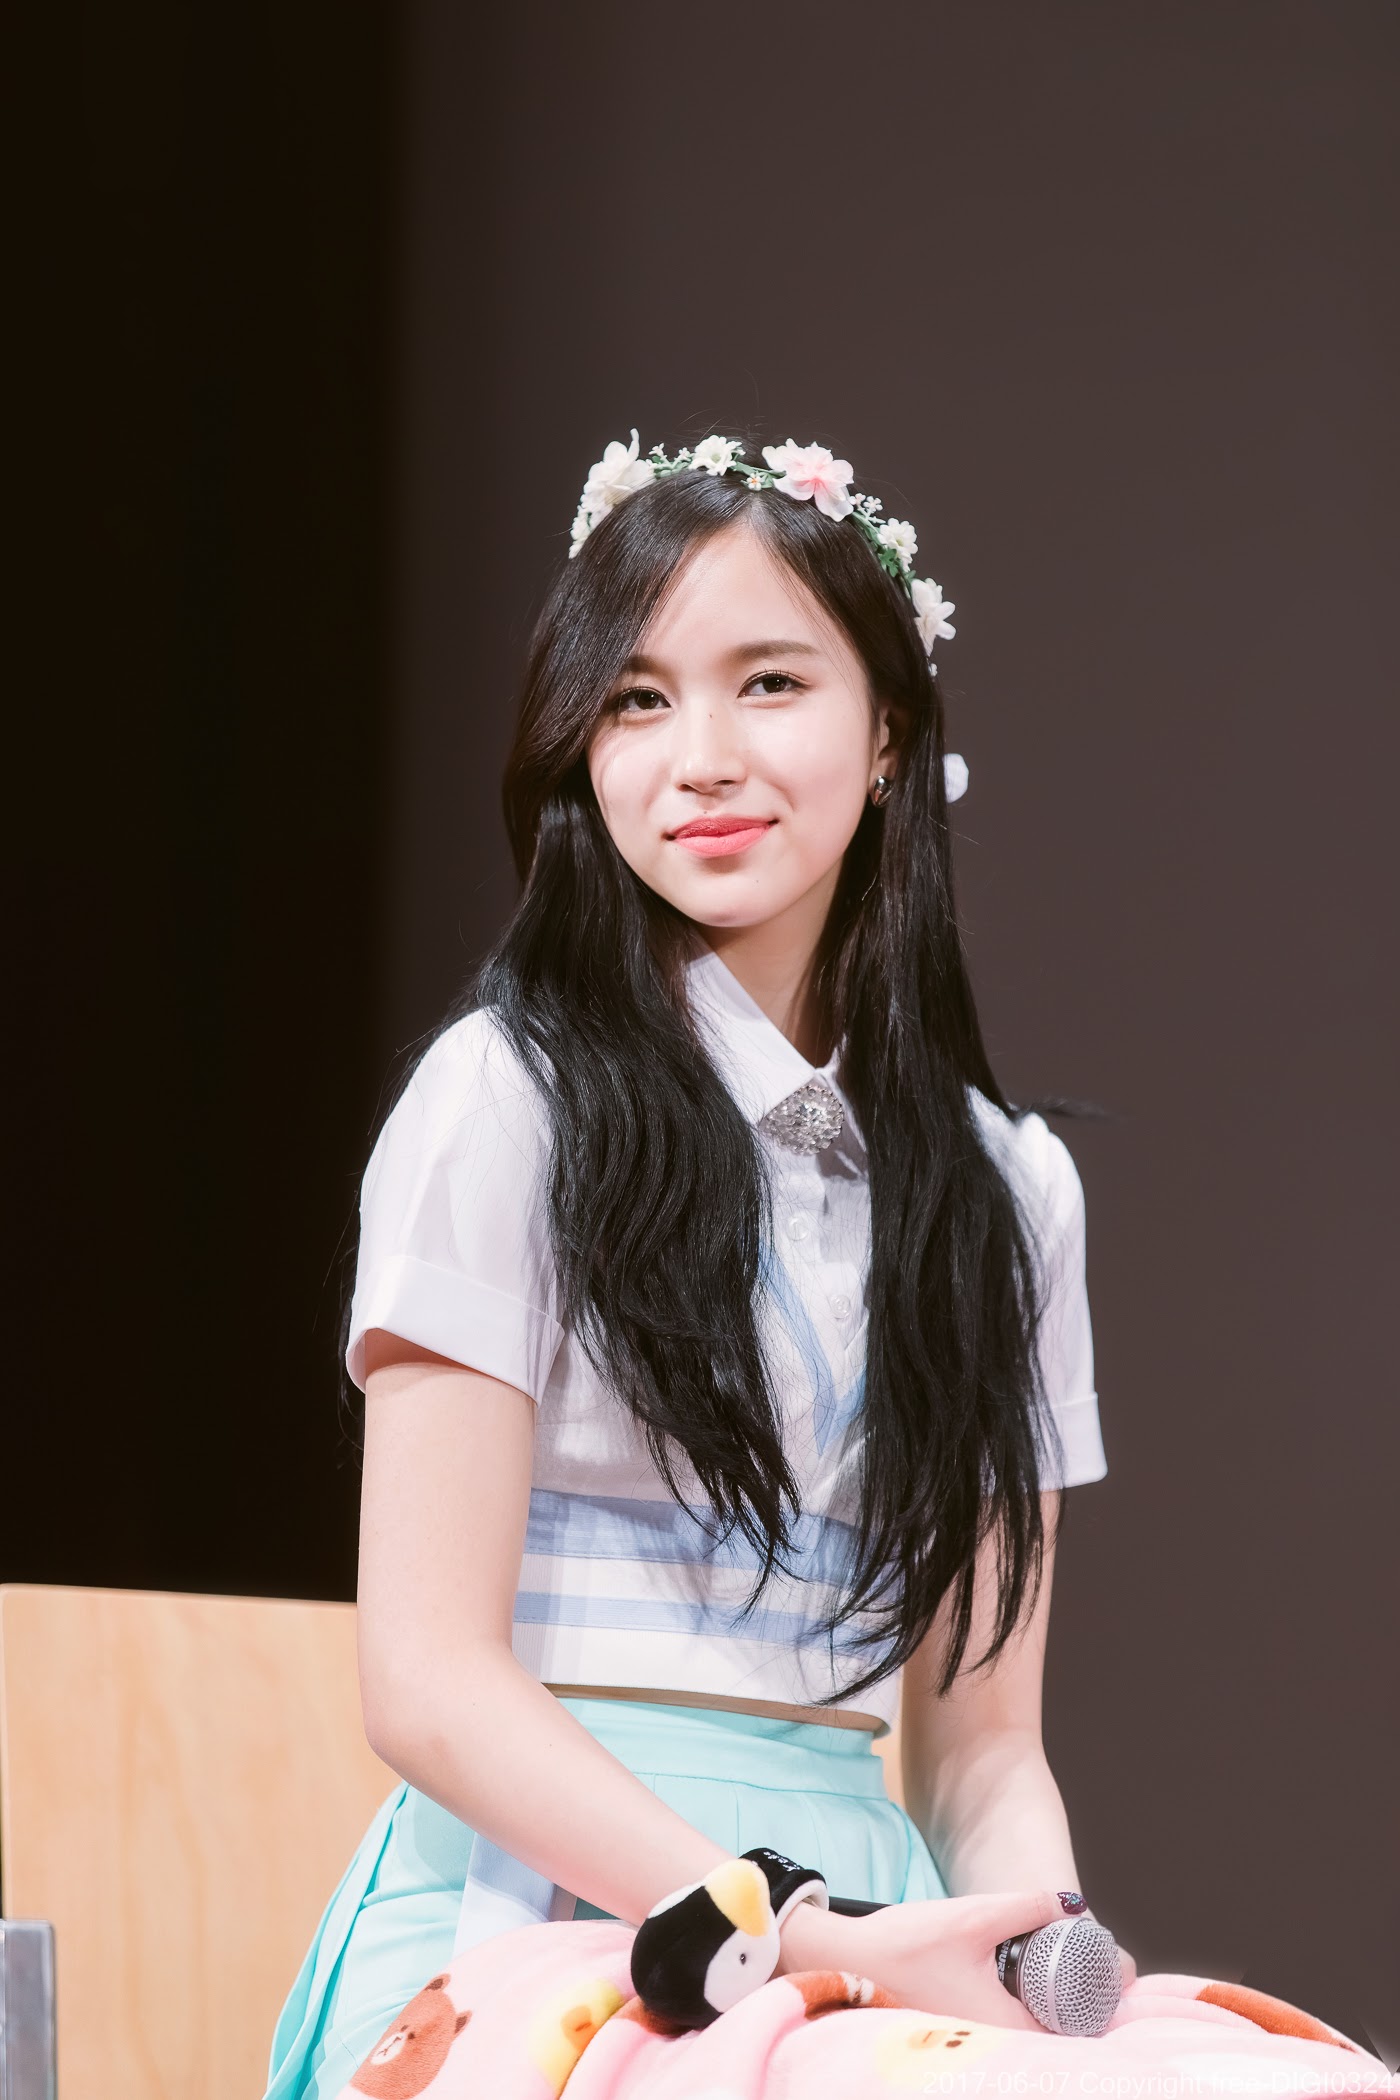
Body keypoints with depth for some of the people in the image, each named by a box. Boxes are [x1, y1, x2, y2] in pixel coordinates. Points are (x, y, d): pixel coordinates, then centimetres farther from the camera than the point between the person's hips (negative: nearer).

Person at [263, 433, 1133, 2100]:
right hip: (547, 1892, -4)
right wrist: (803, 1942, -19)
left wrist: (1048, 1959, -9)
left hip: (873, 1926, 4)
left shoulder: (1008, 1187, 14)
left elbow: (982, 1737, 13)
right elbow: (428, 1680, -8)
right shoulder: (510, 1101, -1)